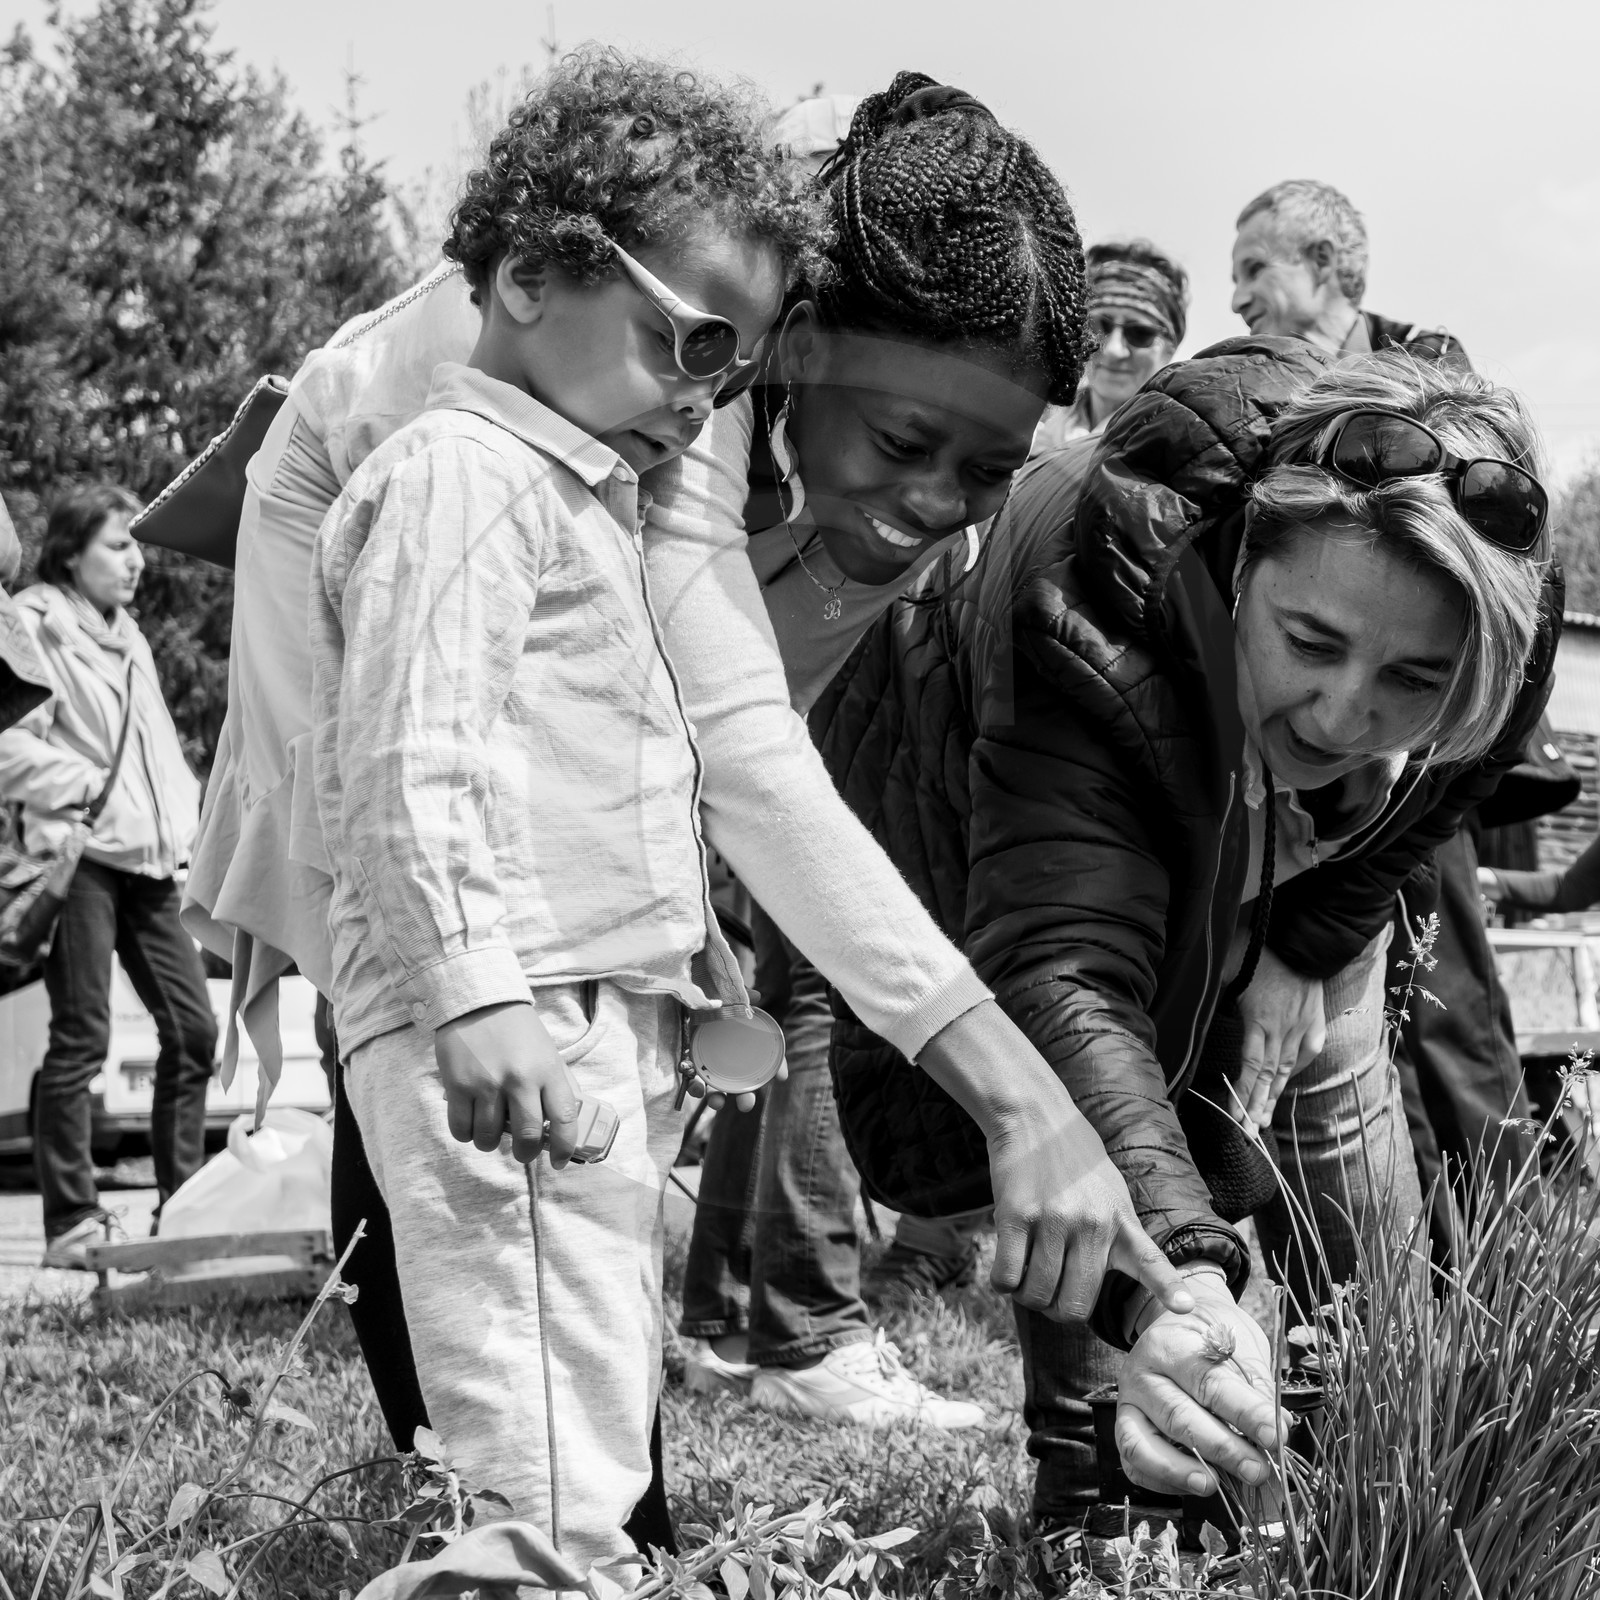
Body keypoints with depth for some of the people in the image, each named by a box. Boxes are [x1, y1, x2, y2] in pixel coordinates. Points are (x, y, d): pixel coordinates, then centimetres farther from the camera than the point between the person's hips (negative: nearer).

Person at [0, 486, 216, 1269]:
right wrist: (89, 788, -16)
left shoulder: (130, 637, 21)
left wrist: (182, 816, 10)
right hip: (79, 852, -8)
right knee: (80, 1035, -7)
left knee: (193, 1027, 5)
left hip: (147, 858, 8)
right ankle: (71, 1223, -1)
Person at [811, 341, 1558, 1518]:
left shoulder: (1496, 670, -32)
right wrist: (1168, 1275, -71)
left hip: (1260, 888, 4)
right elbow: (1060, 976, -58)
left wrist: (1306, 952, -21)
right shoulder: (1091, 624, -49)